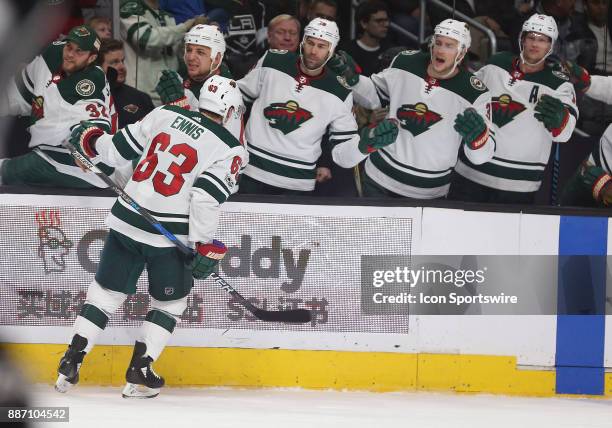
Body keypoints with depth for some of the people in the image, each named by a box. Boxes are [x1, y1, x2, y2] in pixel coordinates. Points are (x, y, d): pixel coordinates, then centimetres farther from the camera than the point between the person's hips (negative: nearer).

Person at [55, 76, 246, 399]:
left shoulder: (165, 115, 3)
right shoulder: (229, 148, -7)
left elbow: (120, 148, 8)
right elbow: (206, 197, -16)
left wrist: (92, 141, 27)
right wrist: (204, 246, -12)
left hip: (125, 222, 4)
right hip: (169, 236, -4)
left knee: (106, 291, 15)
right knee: (169, 302, 17)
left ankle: (70, 364, 9)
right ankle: (139, 374, 10)